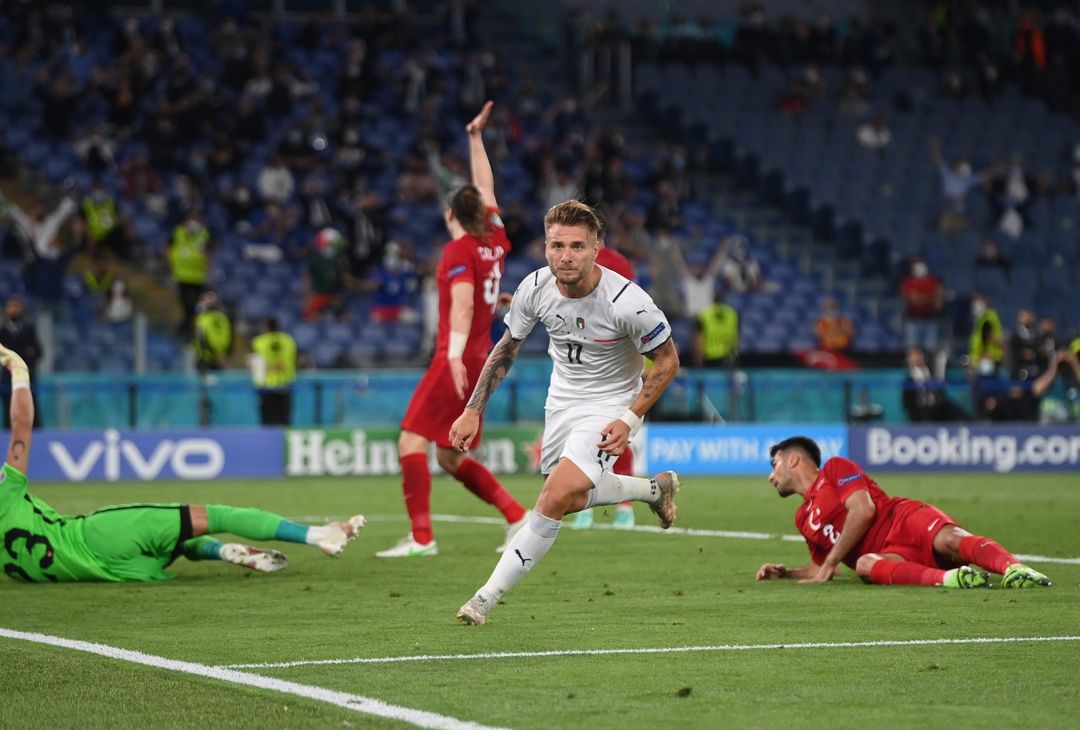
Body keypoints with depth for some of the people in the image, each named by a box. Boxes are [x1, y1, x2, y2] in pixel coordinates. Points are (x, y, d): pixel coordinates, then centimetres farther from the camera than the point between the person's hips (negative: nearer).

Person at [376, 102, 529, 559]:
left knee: (411, 440, -12)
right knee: (450, 456, 13)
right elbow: (486, 187, 27)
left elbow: (463, 302, -22)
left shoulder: (459, 251, -7)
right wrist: (476, 138, 36)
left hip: (459, 360, -8)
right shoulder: (494, 241, 13)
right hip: (482, 359, 8)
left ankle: (421, 537, -20)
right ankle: (517, 517, 7)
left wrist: (455, 354, -32)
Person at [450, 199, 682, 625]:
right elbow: (507, 348, 2)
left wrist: (630, 419, -21)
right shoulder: (535, 288, -16)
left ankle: (487, 597, -12)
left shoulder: (627, 302, -29)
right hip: (562, 398, 6)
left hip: (610, 406, -6)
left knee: (555, 499, -22)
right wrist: (473, 411, -3)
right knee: (568, 499, 20)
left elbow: (667, 360, -14)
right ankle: (655, 488, 45)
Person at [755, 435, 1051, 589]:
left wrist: (830, 563, -4)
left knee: (948, 539, -38)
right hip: (889, 555, 4)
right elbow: (819, 567, 41)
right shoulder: (803, 518, 33)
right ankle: (946, 578, -61)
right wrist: (785, 572, 22)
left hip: (904, 518, -4)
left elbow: (863, 510, -4)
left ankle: (1014, 569, -63)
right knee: (864, 564, -34)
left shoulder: (835, 468, 12)